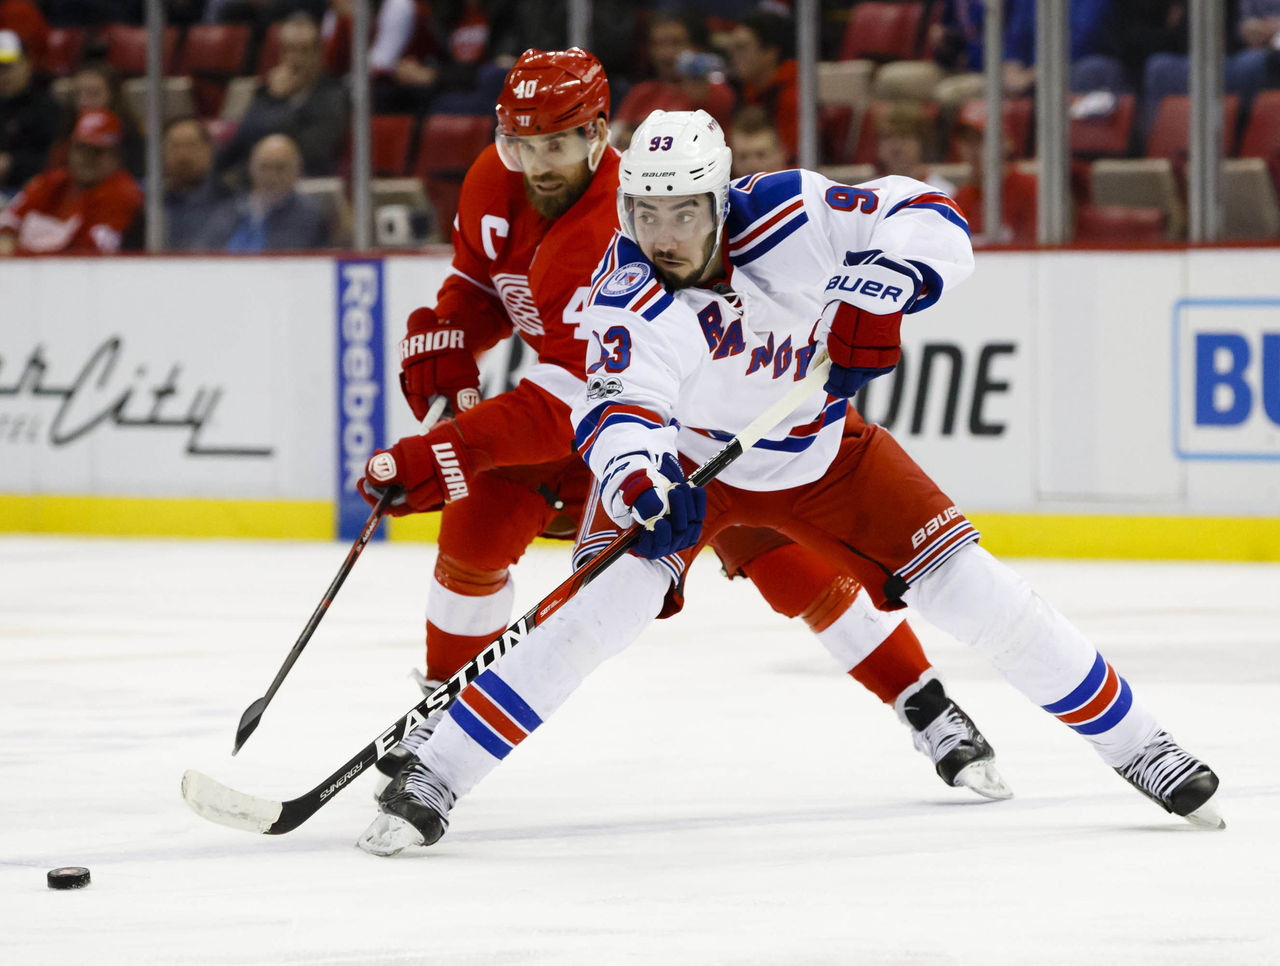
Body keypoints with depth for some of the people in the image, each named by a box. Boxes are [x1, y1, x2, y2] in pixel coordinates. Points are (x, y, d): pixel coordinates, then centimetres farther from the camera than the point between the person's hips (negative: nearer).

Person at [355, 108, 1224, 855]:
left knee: (973, 592, -3)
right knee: (605, 601, -25)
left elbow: (931, 221, -22)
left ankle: (1137, 746, 13)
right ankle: (430, 784, -19)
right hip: (687, 458, -2)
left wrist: (875, 290, -42)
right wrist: (635, 482, -70)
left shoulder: (787, 212, -26)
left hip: (822, 452, 2)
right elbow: (622, 408, -48)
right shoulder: (631, 304, -32)